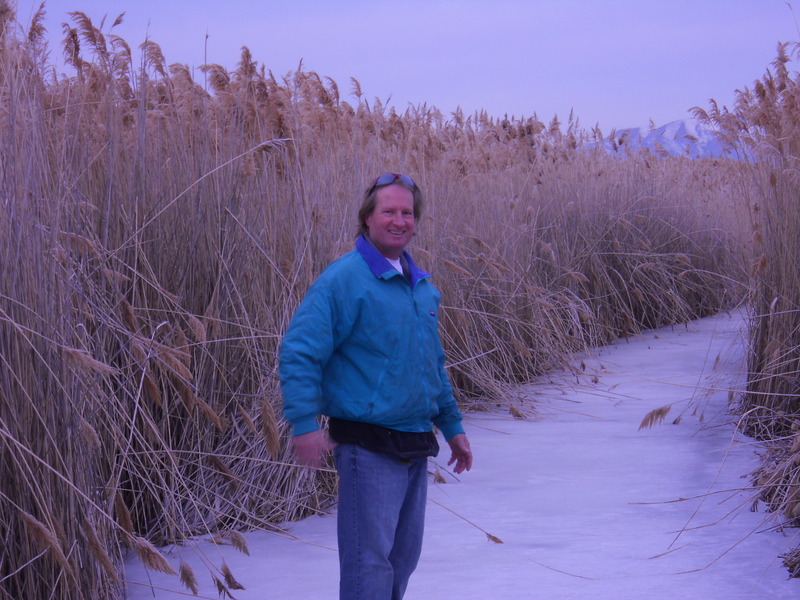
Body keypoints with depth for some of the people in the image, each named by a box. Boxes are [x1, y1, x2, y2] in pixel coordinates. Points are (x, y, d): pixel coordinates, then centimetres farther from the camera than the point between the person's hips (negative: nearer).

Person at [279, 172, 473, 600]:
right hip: (368, 447, -8)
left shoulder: (422, 286, 14)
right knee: (369, 560, -9)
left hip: (415, 447, 8)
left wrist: (452, 425, 23)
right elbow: (298, 351, -16)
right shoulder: (344, 279, -11)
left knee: (403, 556, 14)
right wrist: (305, 423, -24)